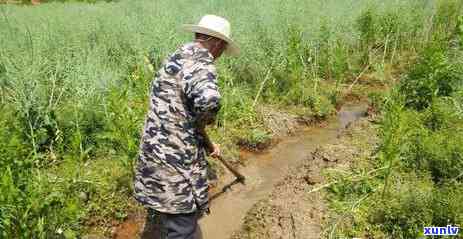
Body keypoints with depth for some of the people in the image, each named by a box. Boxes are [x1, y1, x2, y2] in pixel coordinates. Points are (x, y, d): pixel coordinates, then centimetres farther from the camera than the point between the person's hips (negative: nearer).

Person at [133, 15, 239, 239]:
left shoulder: (177, 58, 15)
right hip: (176, 164, -9)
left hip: (156, 154, 9)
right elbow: (208, 100, -40)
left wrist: (207, 143, 33)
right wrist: (203, 124, -15)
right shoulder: (200, 61, -16)